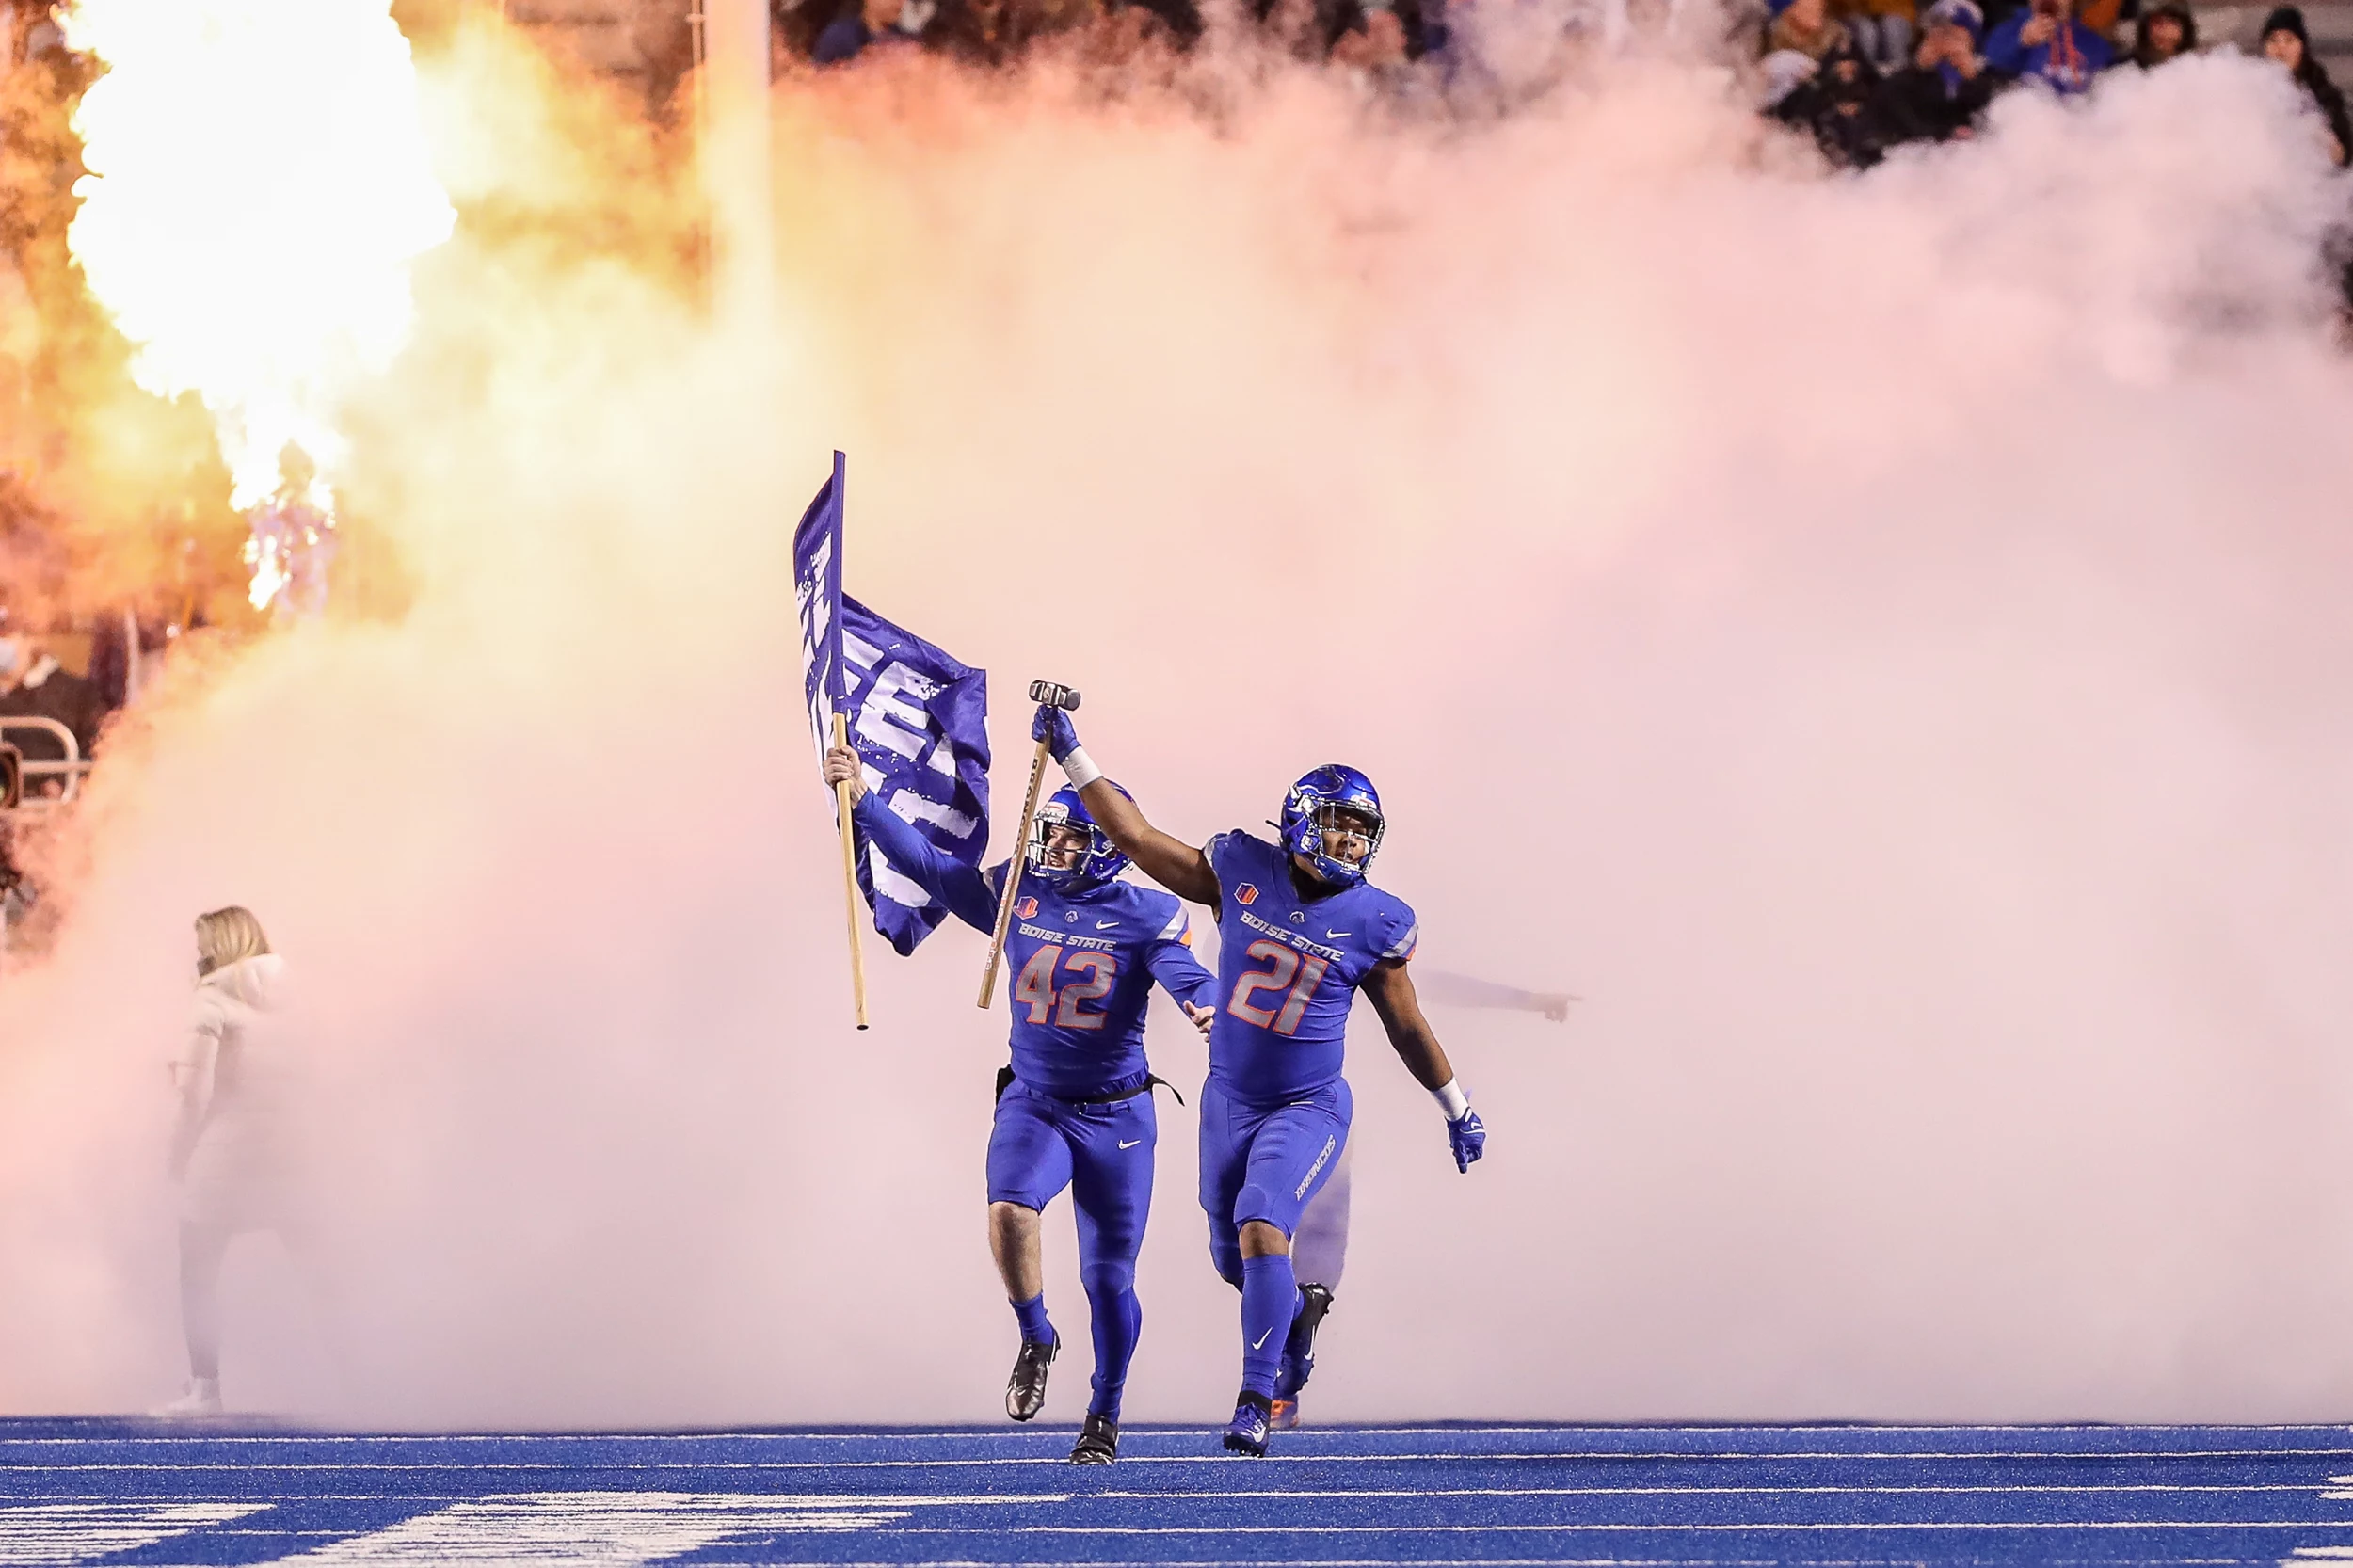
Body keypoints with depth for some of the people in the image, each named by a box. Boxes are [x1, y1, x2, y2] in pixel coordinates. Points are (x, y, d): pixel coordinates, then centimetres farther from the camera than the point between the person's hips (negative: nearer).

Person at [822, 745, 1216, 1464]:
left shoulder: (1147, 915, -7)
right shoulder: (1015, 896, 2)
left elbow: (1182, 971, -21)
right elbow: (924, 863, 0)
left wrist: (1206, 1005, -45)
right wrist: (861, 798, -10)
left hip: (1117, 1115, -2)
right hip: (1034, 1103, 2)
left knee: (1109, 1276, 3)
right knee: (1010, 1211, -28)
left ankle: (1105, 1418, 22)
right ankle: (1035, 1339, -2)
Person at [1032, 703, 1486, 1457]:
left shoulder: (1373, 924, -10)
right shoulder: (1244, 872, -7)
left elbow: (1407, 1027, 3)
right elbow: (1141, 841, -1)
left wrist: (1457, 1109, 11)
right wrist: (1072, 758, -4)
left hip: (1308, 1108, -4)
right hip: (1229, 1101, 4)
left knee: (1261, 1232, -24)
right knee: (1231, 1257, 14)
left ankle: (1257, 1397, -17)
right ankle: (1295, 1318, 48)